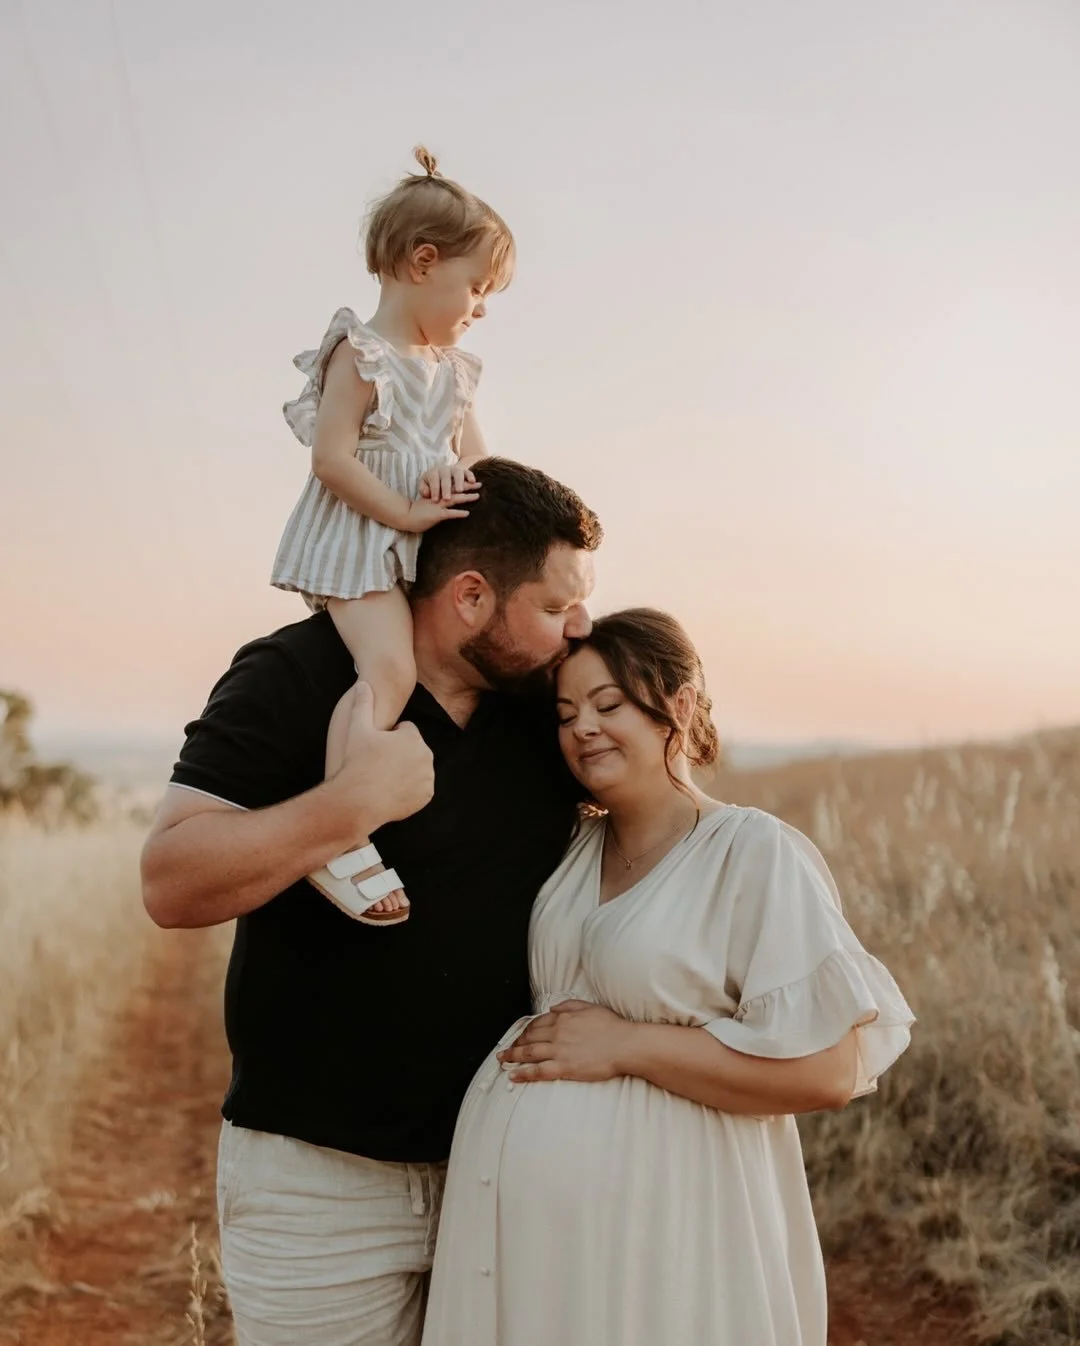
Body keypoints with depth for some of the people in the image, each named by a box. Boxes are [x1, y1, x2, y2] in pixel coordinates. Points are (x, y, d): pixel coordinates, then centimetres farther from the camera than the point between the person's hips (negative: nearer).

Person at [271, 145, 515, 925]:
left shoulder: (453, 369, 14)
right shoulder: (361, 355, -12)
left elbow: (473, 451, 18)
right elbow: (332, 458, -19)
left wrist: (472, 482, -5)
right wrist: (407, 514, -20)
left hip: (424, 543, 9)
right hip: (359, 543, -9)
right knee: (390, 667, -26)